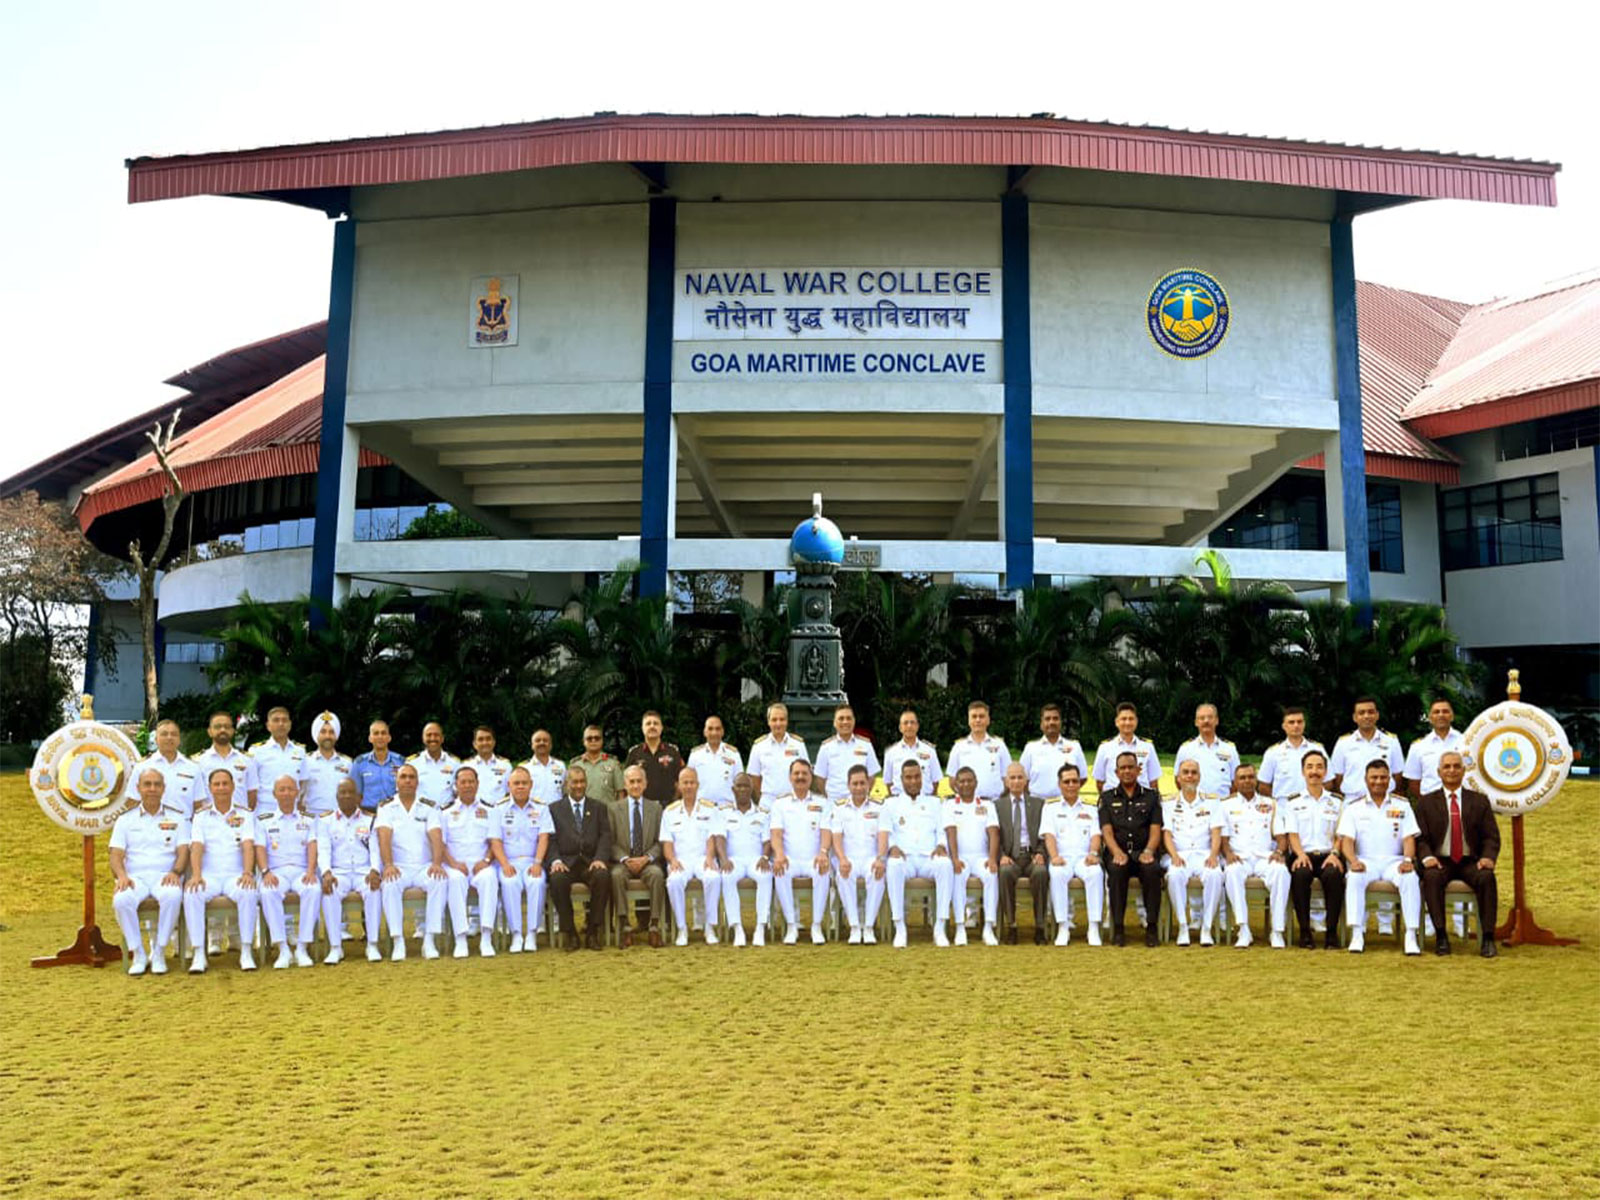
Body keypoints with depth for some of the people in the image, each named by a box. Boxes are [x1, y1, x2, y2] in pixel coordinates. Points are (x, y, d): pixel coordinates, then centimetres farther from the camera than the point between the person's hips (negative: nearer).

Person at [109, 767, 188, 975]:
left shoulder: (177, 818, 18)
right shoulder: (126, 820, 19)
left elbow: (183, 851, 6)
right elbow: (116, 854, 8)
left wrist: (175, 872, -15)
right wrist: (121, 875, -14)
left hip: (165, 877, -1)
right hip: (135, 877, 1)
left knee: (173, 896, -37)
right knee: (121, 900, -35)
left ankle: (159, 952, -21)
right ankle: (138, 954, -18)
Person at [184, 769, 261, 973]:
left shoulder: (245, 815, 13)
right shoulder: (201, 816, 14)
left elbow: (248, 846, -2)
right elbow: (196, 847, 0)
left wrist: (248, 873, -20)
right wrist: (196, 875, -19)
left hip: (236, 875, -1)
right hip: (209, 875, 1)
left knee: (249, 893, -34)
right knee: (191, 894, -32)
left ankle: (246, 952, -26)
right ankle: (198, 954, -26)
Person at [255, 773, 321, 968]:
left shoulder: (308, 820, 19)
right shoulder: (263, 820, 18)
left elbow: (312, 847, 6)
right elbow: (260, 848, 5)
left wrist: (311, 871, -13)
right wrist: (265, 872, -14)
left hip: (302, 870, 0)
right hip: (276, 871, 0)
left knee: (313, 889, -35)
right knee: (268, 892, -36)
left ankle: (302, 948, -31)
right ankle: (283, 950, -32)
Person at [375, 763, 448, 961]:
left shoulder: (429, 807, 10)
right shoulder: (386, 808, 9)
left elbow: (436, 837, -3)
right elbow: (384, 837, -7)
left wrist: (437, 863, -22)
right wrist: (388, 865, -25)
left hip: (424, 866, 1)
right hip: (398, 868, -1)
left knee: (439, 881, -32)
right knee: (390, 884, -34)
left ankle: (429, 941, -27)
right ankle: (398, 942, -28)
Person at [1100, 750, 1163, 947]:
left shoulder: (1151, 796, 15)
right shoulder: (1107, 797, 15)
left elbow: (1156, 830, 5)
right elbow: (1106, 831, 3)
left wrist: (1148, 851, -15)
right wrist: (1117, 852, -17)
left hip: (1143, 852, 0)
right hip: (1117, 852, 0)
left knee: (1152, 869, -34)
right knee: (1117, 869, -35)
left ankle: (1151, 927, -25)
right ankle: (1118, 928, -27)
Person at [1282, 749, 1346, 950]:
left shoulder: (1337, 801, 18)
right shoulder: (1293, 802, 16)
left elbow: (1340, 834, 10)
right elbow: (1292, 834, 6)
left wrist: (1334, 854, -10)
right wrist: (1300, 854, -14)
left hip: (1328, 854, 0)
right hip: (1303, 854, 0)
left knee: (1333, 874, -35)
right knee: (1300, 874, -35)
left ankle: (1331, 931, -25)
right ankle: (1305, 931, -25)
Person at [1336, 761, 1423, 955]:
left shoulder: (1402, 805, 13)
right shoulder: (1354, 807, 10)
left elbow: (1409, 838, 4)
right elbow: (1346, 840, 0)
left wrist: (1407, 860, -16)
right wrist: (1353, 861, -20)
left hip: (1394, 861, 1)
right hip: (1365, 861, -1)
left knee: (1411, 878, -32)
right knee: (1354, 878, -33)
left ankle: (1411, 935, -30)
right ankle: (1357, 934, -30)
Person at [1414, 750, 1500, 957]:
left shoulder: (1479, 801, 13)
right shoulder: (1426, 802, 10)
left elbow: (1491, 837, 7)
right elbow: (1421, 837, 4)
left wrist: (1488, 857, -14)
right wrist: (1427, 857, -17)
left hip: (1470, 862, 1)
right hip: (1440, 861, -1)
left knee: (1487, 877, -31)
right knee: (1432, 877, -34)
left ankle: (1487, 938, -26)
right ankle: (1441, 936, -30)